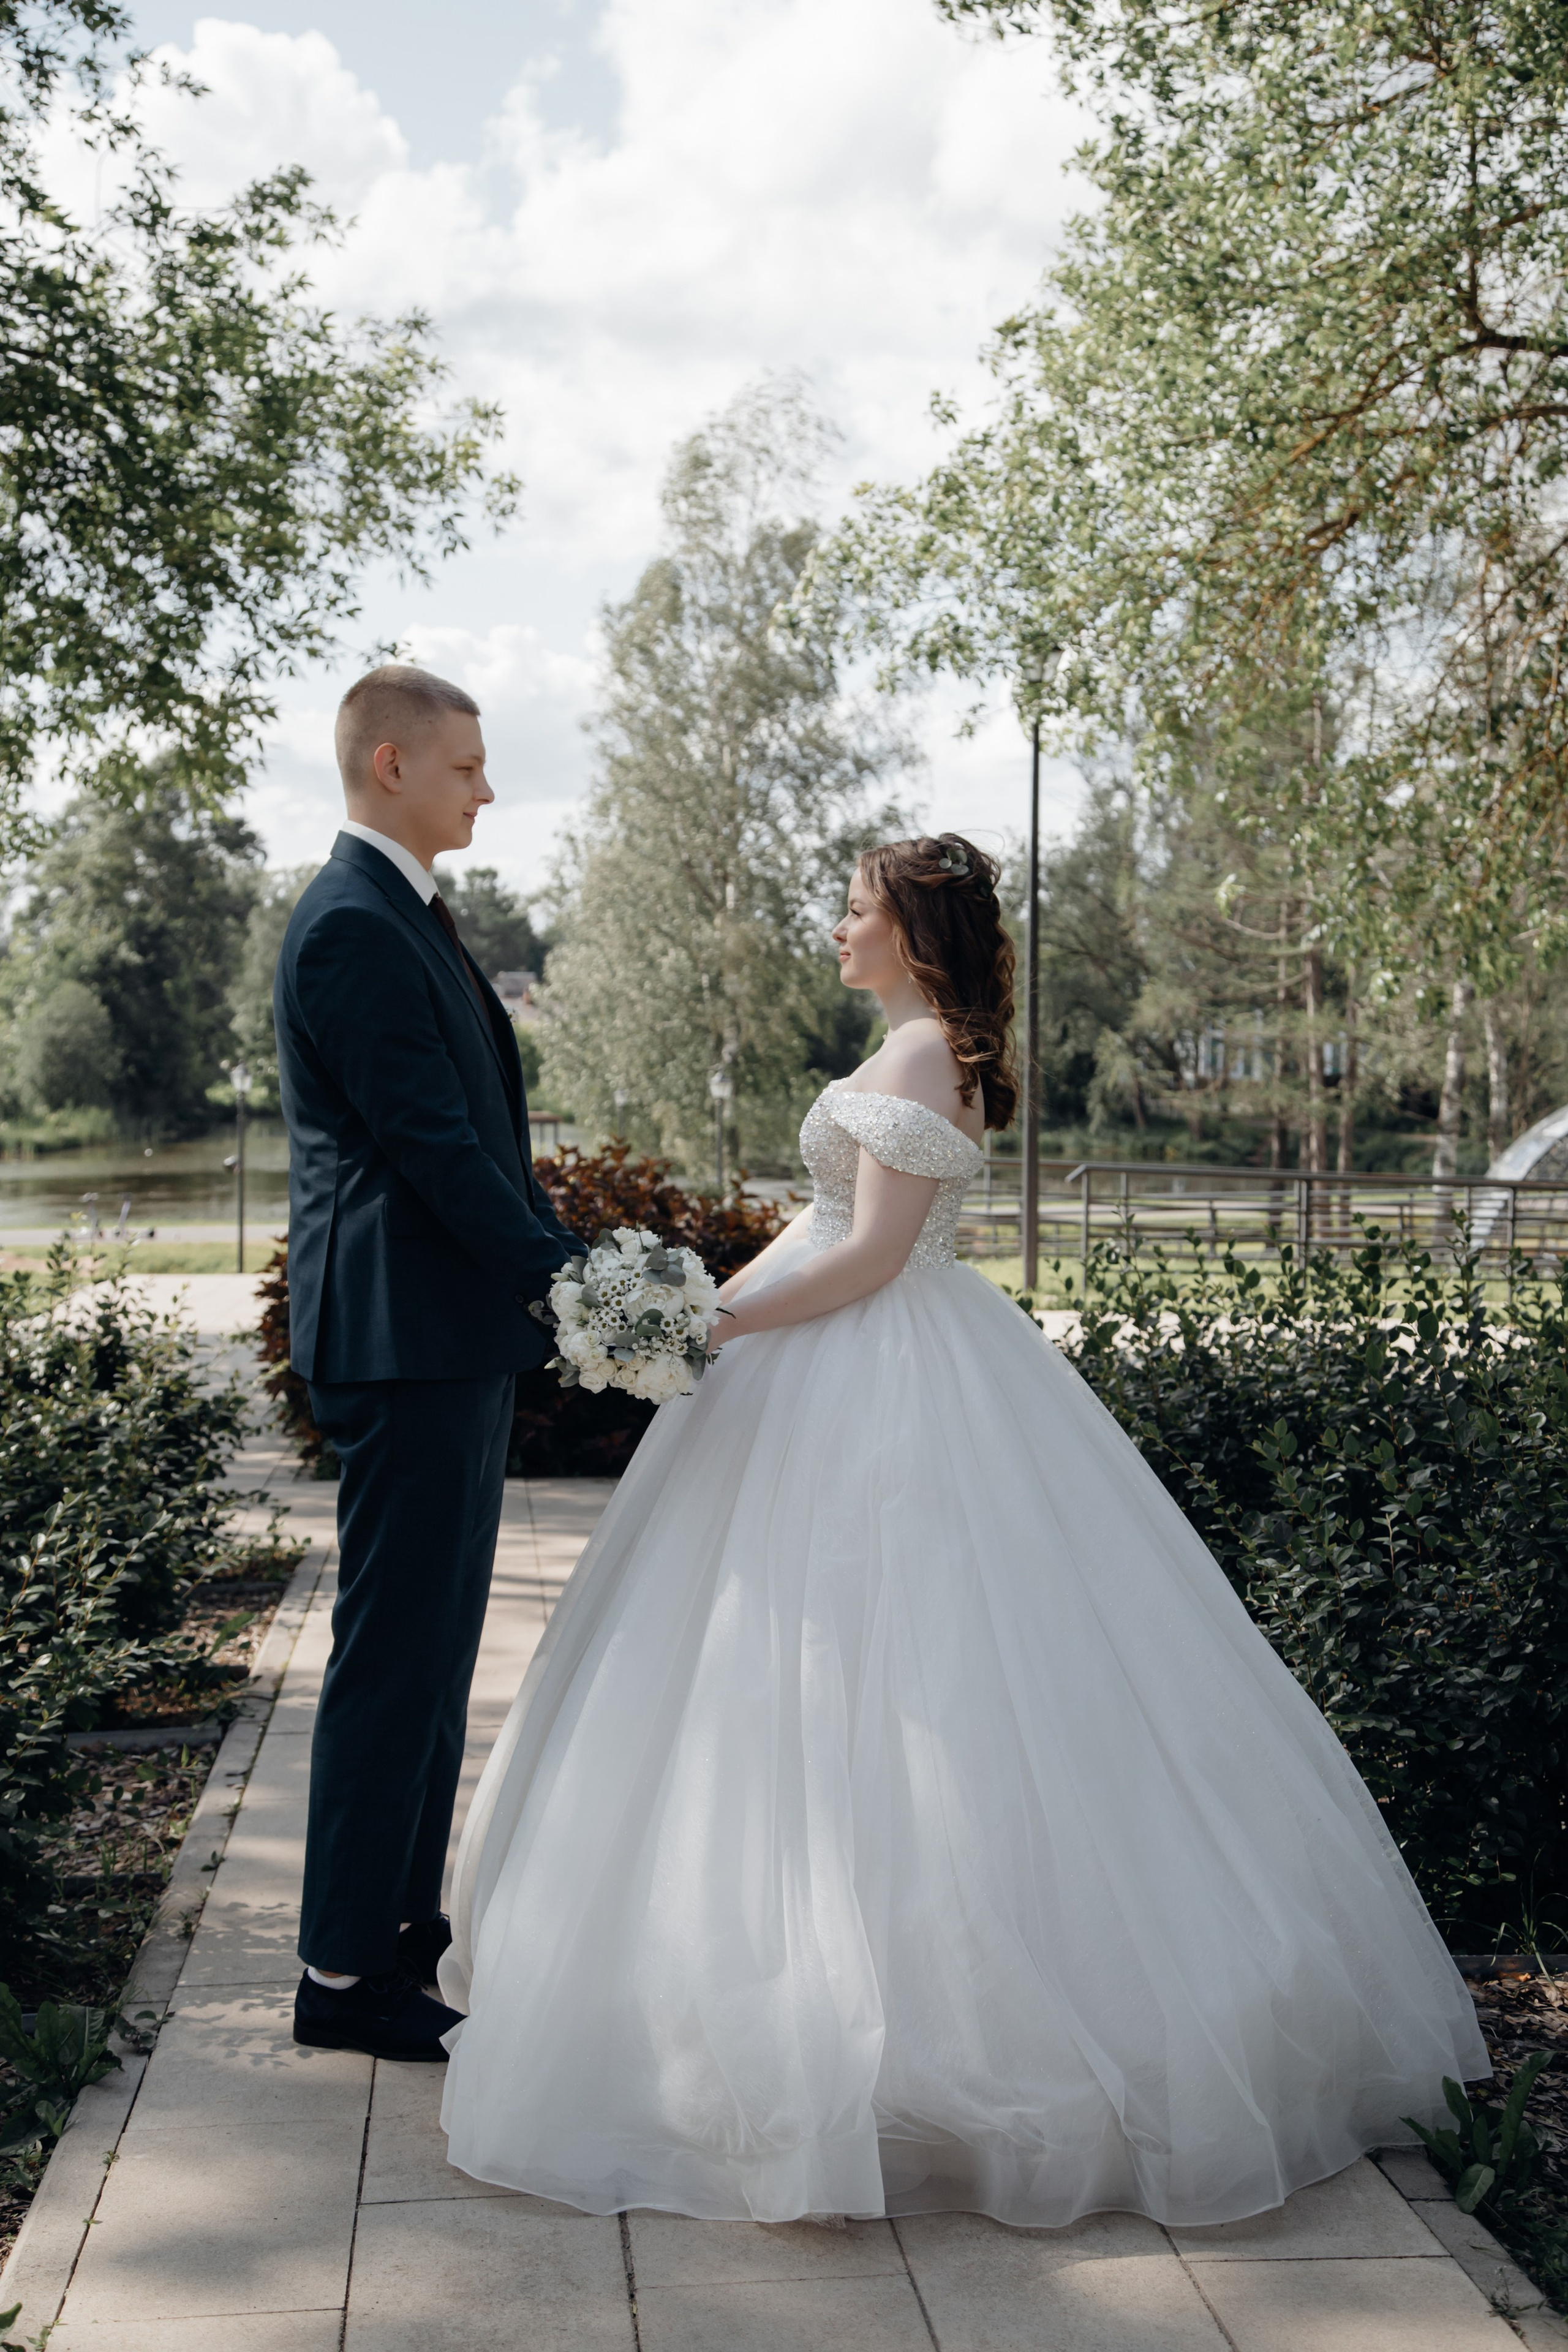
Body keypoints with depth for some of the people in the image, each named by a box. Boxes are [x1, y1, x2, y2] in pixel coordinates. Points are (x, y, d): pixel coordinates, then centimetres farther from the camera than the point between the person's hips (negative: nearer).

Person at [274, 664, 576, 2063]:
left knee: (433, 1646, 16)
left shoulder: (405, 916, 18)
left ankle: (404, 1922, 28)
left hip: (455, 1332, 10)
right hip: (407, 1333, -10)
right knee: (395, 1652, -3)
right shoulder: (353, 925, -15)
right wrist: (566, 1278, -17)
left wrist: (551, 1273, 12)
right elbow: (432, 1142, -20)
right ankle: (345, 1973, 8)